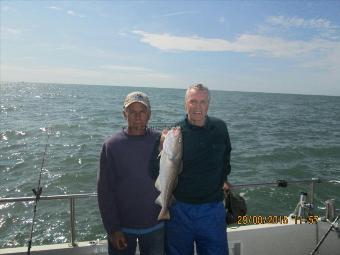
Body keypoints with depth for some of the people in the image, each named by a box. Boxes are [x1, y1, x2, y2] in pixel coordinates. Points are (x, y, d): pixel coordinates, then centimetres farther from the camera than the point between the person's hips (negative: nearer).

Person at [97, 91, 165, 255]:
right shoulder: (111, 145, -9)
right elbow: (104, 190, -8)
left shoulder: (160, 140, -5)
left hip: (155, 227, 2)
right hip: (121, 228, -1)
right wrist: (112, 229, -9)